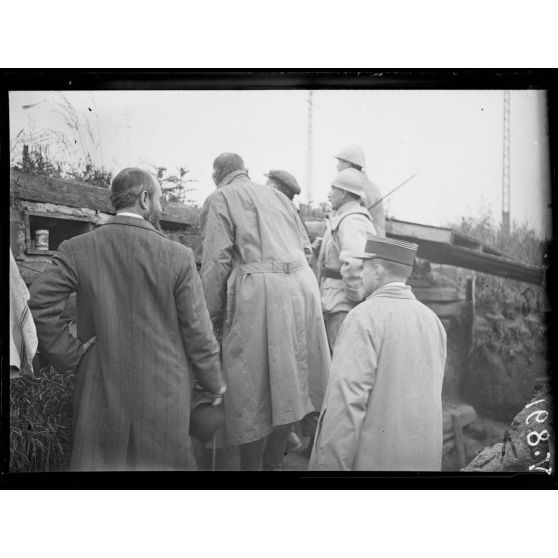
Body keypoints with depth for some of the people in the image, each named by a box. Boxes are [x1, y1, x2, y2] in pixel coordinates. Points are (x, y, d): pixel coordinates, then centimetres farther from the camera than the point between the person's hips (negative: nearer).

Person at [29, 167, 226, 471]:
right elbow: (197, 330, -6)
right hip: (164, 396, -1)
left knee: (99, 460, 15)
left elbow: (38, 303, -13)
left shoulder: (77, 249, -4)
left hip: (101, 392, 2)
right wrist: (214, 383, 7)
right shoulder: (179, 256, -10)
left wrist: (70, 355, -2)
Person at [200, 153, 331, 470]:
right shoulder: (276, 195, 23)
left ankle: (251, 464, 10)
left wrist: (211, 317, -2)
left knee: (255, 388, 2)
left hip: (258, 292, -6)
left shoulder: (220, 199, 6)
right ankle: (274, 461, 24)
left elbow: (216, 262, -5)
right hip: (302, 287, 6)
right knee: (288, 383, 13)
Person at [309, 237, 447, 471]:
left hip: (373, 459, -7)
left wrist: (329, 465, -13)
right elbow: (432, 394, 12)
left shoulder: (365, 317, -12)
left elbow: (346, 402, -18)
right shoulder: (432, 320, 8)